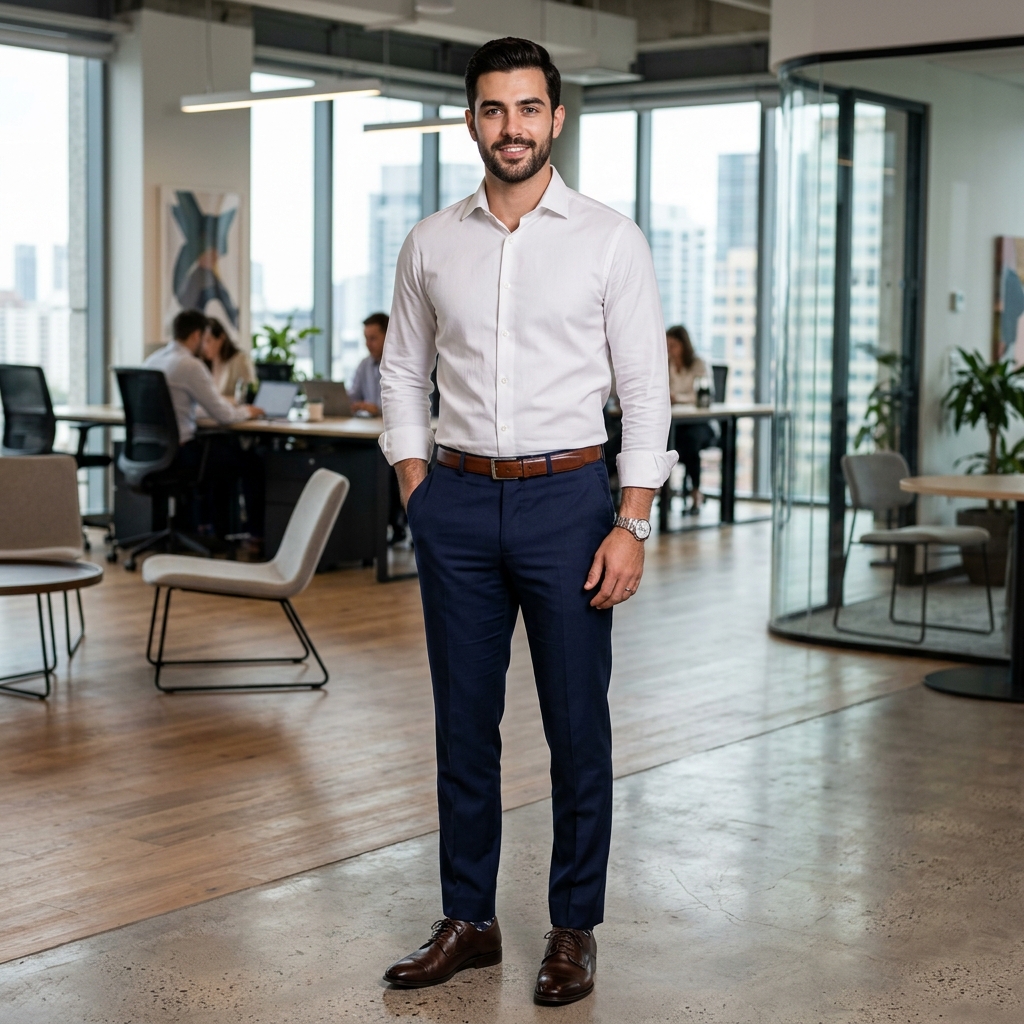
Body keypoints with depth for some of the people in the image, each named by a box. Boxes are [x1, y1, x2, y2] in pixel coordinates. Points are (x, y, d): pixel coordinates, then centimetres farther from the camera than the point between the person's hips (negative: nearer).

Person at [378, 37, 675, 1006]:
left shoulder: (610, 239, -2)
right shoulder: (431, 244, 6)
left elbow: (645, 390, -4)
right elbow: (401, 373, 14)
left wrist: (631, 525, -10)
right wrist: (417, 493, 4)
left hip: (568, 498, -3)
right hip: (458, 501, 3)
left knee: (577, 726, 4)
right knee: (462, 720, 10)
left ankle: (574, 928, 19)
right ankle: (468, 919, 24)